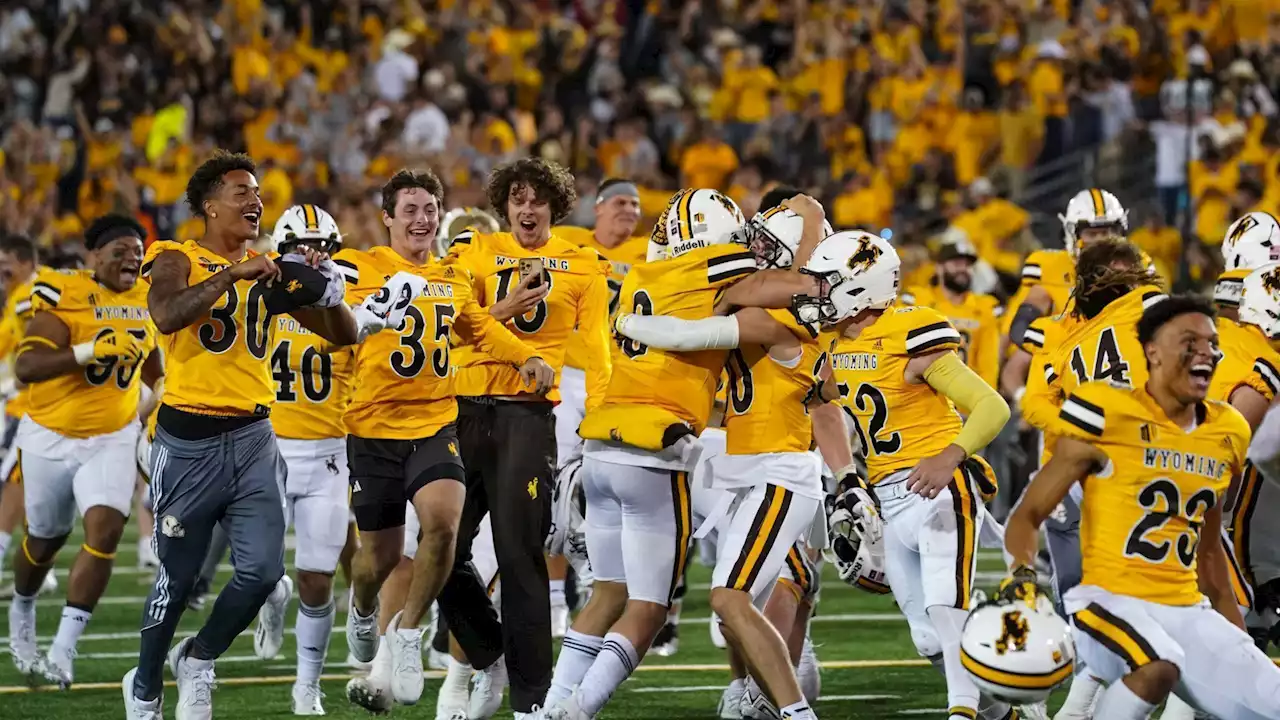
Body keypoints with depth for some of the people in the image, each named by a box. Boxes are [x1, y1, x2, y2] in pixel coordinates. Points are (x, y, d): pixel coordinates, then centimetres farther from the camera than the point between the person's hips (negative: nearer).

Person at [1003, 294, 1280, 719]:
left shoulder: (1227, 433, 12)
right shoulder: (1109, 414, -7)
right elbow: (1028, 514, -3)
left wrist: (1237, 633, 25)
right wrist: (1021, 574, -22)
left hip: (1187, 612, 7)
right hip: (1110, 601, -7)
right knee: (1159, 666, -37)